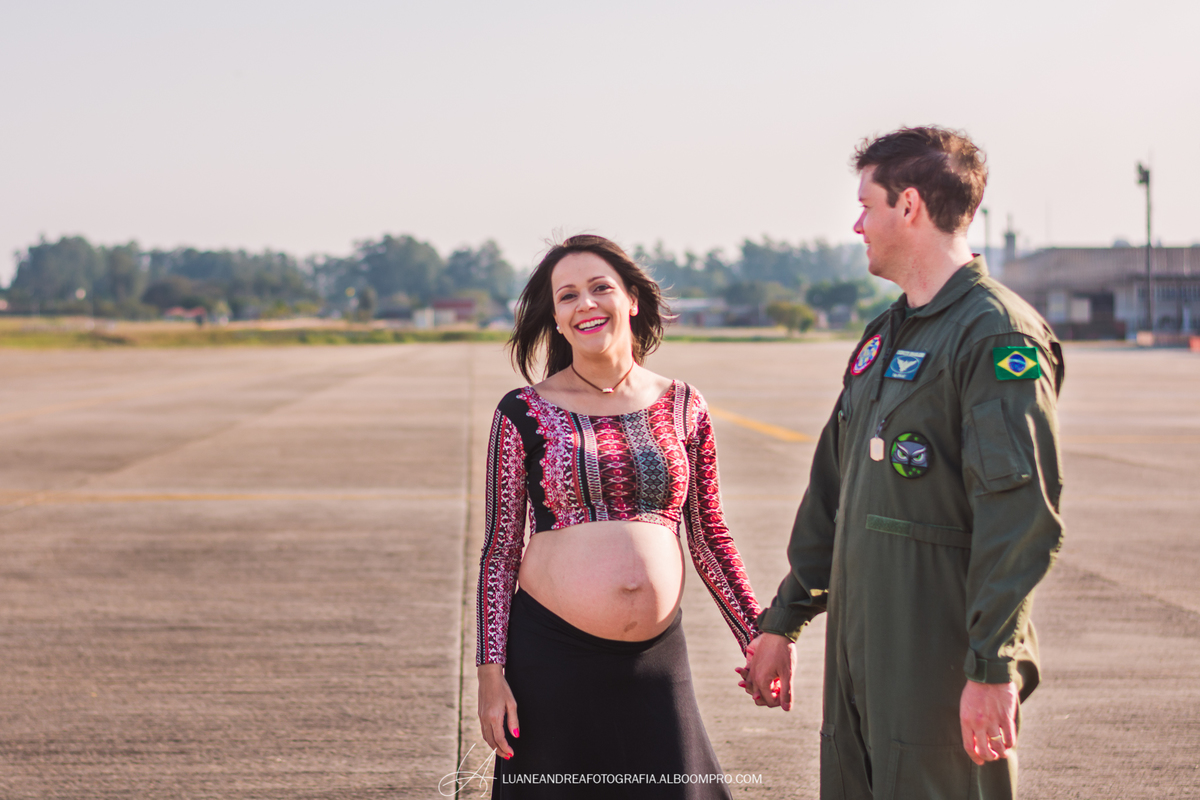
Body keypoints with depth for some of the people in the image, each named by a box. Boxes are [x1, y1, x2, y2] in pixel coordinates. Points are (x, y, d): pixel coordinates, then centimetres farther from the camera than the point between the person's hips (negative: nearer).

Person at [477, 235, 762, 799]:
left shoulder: (681, 408, 7)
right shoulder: (526, 414, 0)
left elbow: (709, 539, 12)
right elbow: (499, 551, 1)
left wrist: (759, 641, 8)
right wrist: (491, 673, -4)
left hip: (656, 656, 2)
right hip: (552, 655, -2)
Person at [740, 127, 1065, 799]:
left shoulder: (999, 335, -12)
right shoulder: (885, 336, 17)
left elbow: (1023, 517, -19)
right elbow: (831, 490, 22)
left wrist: (992, 668, -23)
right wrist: (783, 622, 22)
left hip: (942, 663, -8)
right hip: (860, 651, 9)